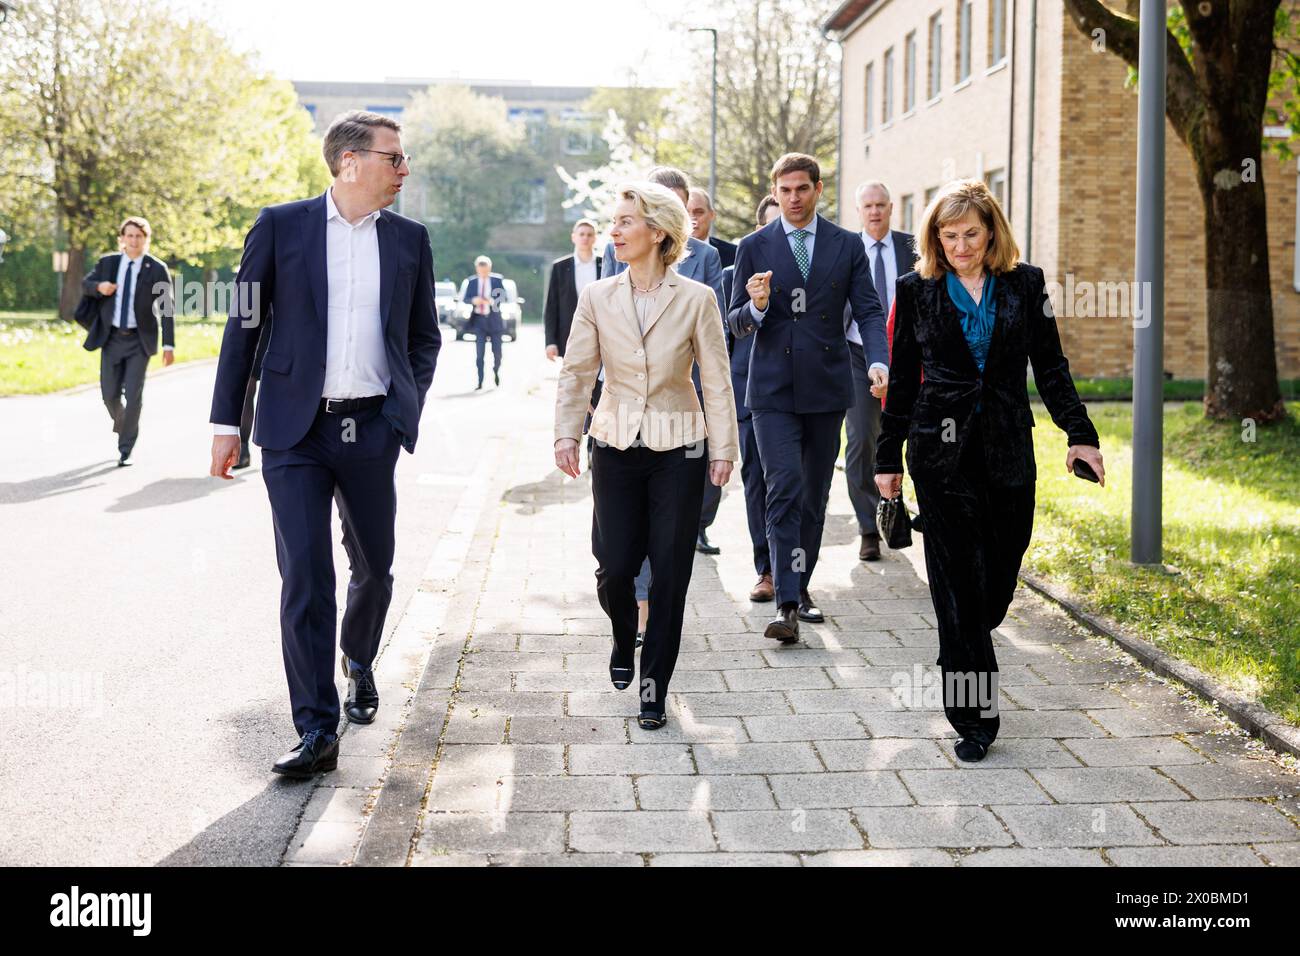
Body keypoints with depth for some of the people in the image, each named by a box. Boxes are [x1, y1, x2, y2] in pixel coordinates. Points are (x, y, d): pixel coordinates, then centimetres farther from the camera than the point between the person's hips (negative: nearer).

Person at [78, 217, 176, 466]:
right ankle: (123, 427, 36)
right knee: (110, 394, 5)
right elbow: (85, 284, 16)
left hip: (139, 340, -3)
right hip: (111, 338, 3)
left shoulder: (157, 269, -5)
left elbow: (167, 308, -6)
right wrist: (98, 287, -10)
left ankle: (126, 449, 5)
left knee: (133, 396, -8)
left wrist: (169, 345, -12)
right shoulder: (107, 263, 3)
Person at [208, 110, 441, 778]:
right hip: (296, 431, -3)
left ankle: (360, 665, 43)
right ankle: (316, 732, -2)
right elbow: (245, 325, 2)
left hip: (373, 430, 3)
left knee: (374, 567, 13)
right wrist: (226, 422, 0)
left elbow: (425, 335, 17)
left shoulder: (409, 240, 8)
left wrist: (409, 404, 4)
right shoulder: (280, 226, 0)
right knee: (304, 577, -7)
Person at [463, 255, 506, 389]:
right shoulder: (471, 282, -1)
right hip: (479, 318, 0)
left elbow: (503, 296, -6)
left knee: (497, 351, 5)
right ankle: (480, 382, 2)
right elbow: (463, 298, 4)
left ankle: (496, 373, 36)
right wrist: (473, 300, -17)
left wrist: (492, 301, -24)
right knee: (479, 352, -3)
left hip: (494, 318, 0)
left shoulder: (498, 280, -4)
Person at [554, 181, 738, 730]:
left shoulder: (696, 299, -5)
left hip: (678, 449, -1)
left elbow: (716, 381, 0)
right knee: (614, 568, 1)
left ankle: (654, 688, 14)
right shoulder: (597, 298, 0)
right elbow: (576, 373, 2)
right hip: (616, 447, 1)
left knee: (669, 573, 1)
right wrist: (566, 434, -10)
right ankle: (624, 640, 34)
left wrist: (723, 449, 0)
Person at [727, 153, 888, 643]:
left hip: (827, 386, 2)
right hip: (773, 389, -2)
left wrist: (878, 362, -15)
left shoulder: (847, 245, 6)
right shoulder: (754, 247, 3)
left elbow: (868, 311, 2)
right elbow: (736, 323, 4)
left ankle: (801, 586, 26)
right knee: (785, 490, -13)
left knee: (815, 494, 11)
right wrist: (756, 308, -20)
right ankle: (787, 605, -15)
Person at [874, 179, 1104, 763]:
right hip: (942, 451, -2)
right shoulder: (918, 290, 3)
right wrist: (888, 458, 7)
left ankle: (962, 660, 32)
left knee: (1001, 572, 4)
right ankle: (974, 717, 2)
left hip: (1009, 450, 2)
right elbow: (902, 381, 7)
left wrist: (1079, 434, -2)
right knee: (958, 579, -3)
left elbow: (1050, 367, 8)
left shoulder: (1025, 285, 5)